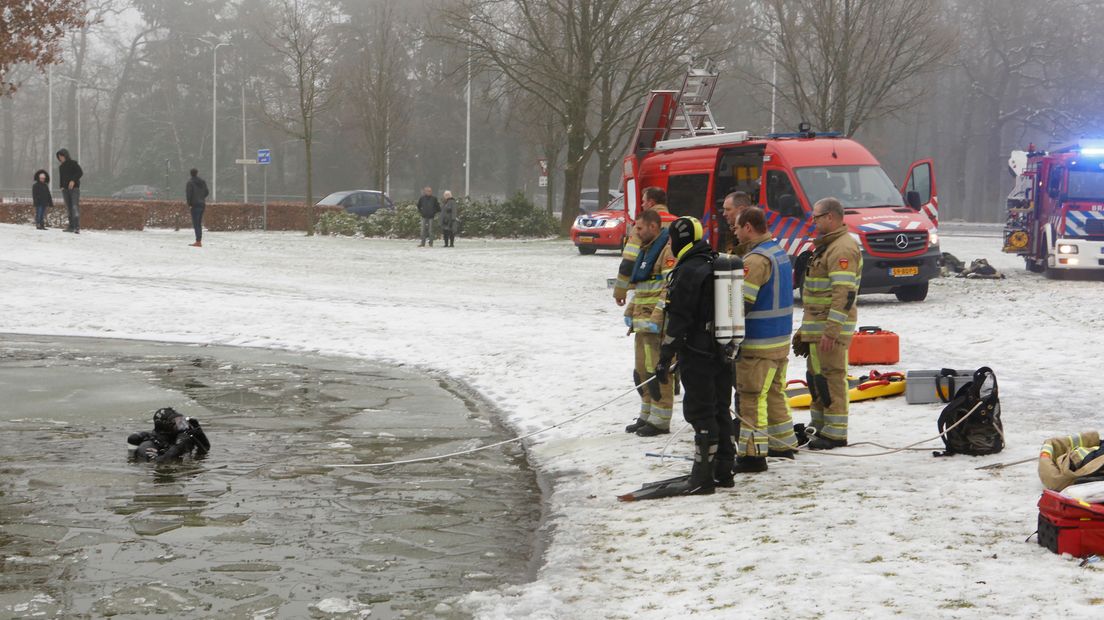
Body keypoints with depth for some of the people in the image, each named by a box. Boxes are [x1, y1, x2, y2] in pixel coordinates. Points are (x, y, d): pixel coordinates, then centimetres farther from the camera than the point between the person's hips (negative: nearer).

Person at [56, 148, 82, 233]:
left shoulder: (73, 163, -1)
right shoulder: (61, 166, 17)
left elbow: (80, 172, -8)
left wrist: (73, 180, -18)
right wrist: (61, 186, 8)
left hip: (74, 188, -7)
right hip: (65, 189, 7)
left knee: (75, 207, -15)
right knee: (68, 208, 5)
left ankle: (77, 227, -23)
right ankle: (71, 227, 7)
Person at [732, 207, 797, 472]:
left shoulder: (755, 259, -19)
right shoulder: (779, 252, 13)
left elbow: (742, 303, -22)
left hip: (757, 342, -10)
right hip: (781, 339, 10)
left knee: (751, 397, -6)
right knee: (774, 392, 20)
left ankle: (753, 453, -7)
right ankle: (783, 444, 28)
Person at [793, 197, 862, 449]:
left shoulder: (843, 248, -17)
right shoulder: (826, 245, 19)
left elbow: (844, 294, -24)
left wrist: (831, 331, -27)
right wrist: (806, 327, 26)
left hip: (831, 326, -11)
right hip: (816, 325, 11)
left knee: (830, 377, -8)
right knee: (816, 376, 17)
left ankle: (835, 433, -4)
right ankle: (819, 426, 27)